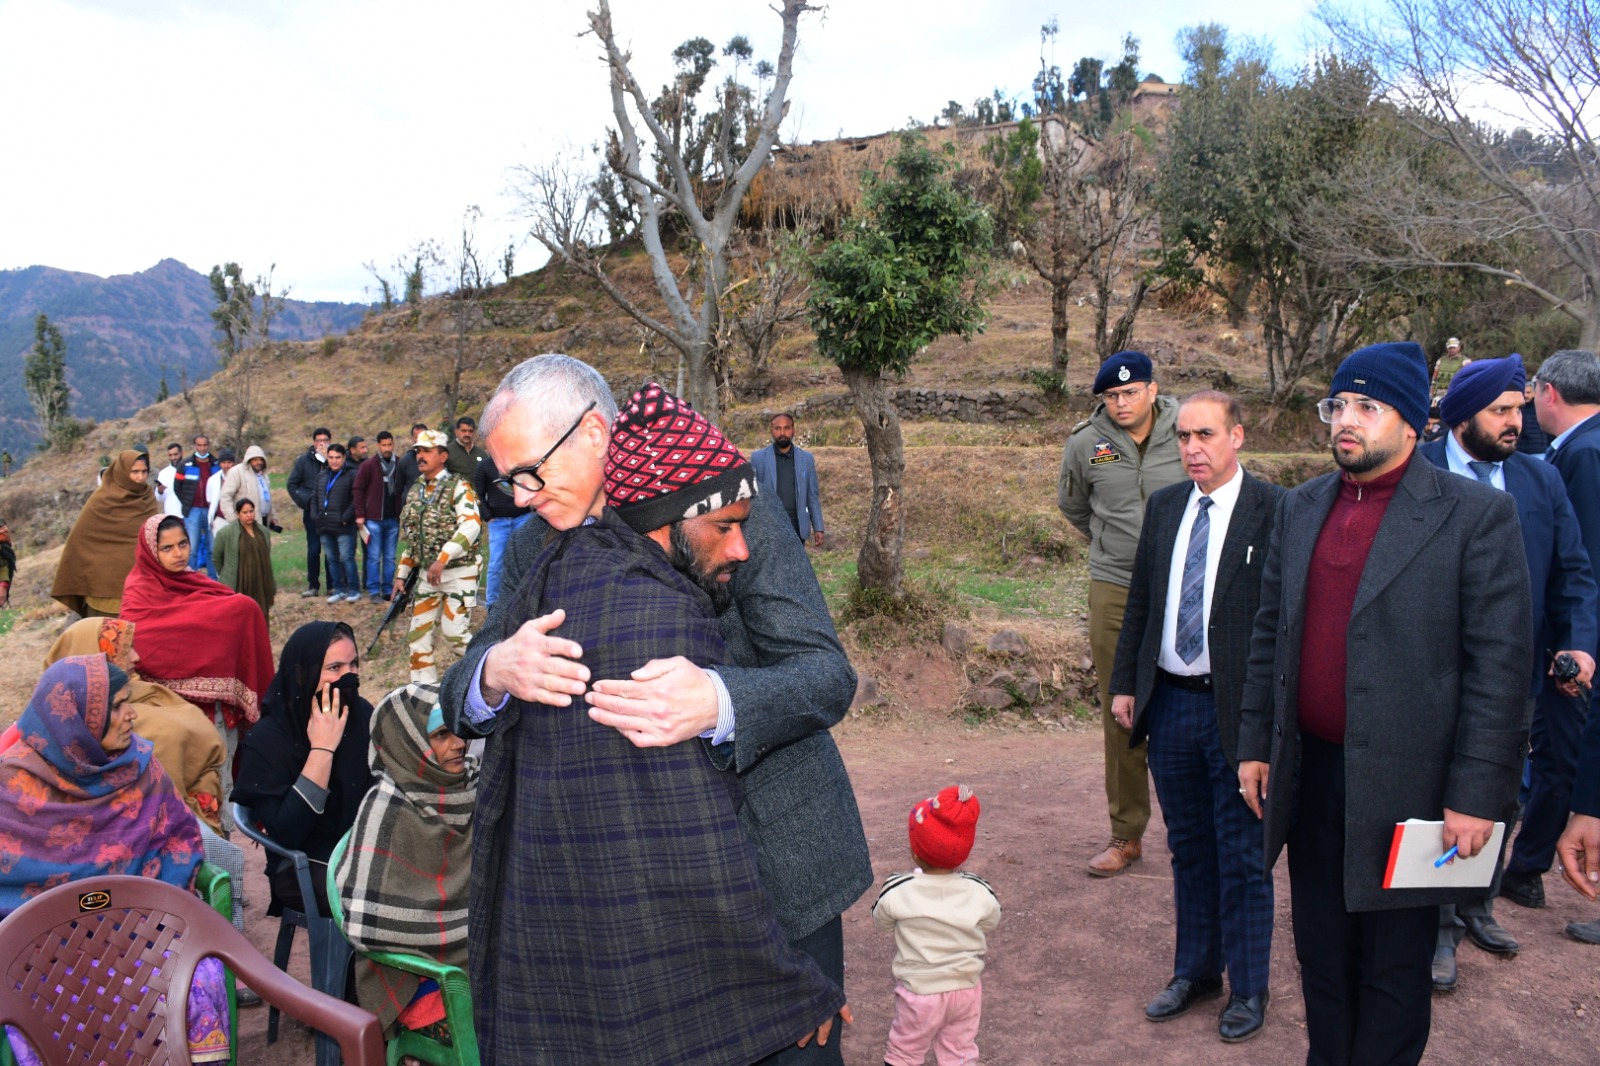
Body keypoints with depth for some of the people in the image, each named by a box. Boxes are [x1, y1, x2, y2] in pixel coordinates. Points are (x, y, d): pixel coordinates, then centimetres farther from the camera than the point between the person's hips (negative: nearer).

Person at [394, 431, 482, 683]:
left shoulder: (458, 488, -10)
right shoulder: (416, 492, 13)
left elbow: (471, 525, -26)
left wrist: (442, 559, -33)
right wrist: (401, 574, 14)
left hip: (458, 574, -7)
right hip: (427, 575, 7)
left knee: (454, 632, -8)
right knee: (419, 631, 7)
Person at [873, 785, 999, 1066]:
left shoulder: (896, 892, -24)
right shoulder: (980, 892, -19)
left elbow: (881, 922, -4)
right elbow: (990, 925, 1)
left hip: (919, 992, -2)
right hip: (967, 989, 2)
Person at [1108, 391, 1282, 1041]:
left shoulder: (1273, 510, -9)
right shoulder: (1164, 506, 9)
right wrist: (1125, 683, 10)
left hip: (1237, 708, -5)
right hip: (1168, 702, 5)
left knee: (1241, 854, 8)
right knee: (1188, 848, 18)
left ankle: (1248, 988, 25)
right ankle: (1195, 970, 34)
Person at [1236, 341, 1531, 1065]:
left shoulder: (1476, 514, -9)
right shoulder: (1300, 508, 8)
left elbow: (1501, 663, -11)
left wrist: (1476, 794, -13)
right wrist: (1255, 745, 9)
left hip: (1405, 787, -5)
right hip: (1308, 775, 5)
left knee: (1393, 972, 10)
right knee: (1321, 955, 18)